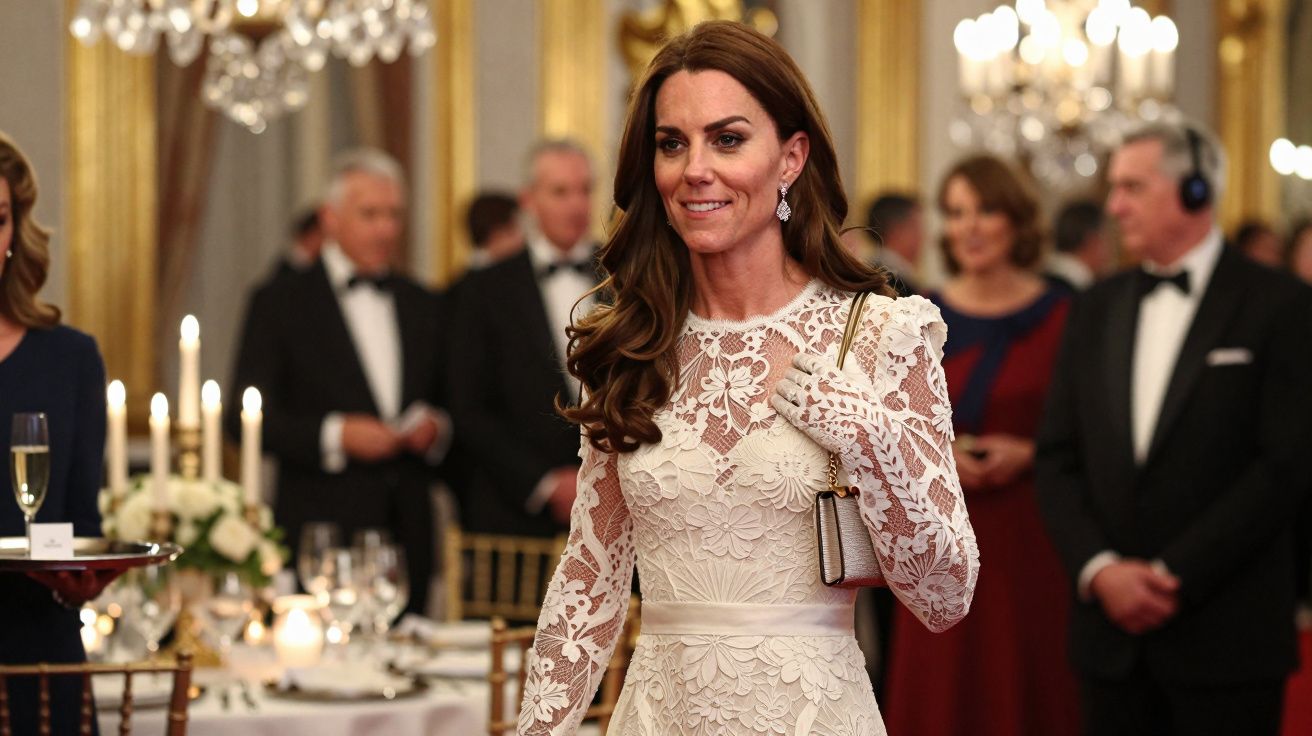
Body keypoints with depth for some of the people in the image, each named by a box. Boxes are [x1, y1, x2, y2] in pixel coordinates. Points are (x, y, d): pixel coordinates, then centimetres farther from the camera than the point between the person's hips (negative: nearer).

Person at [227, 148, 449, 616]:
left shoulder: (422, 306, 17)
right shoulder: (279, 304, 3)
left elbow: (445, 401, 23)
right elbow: (244, 418, -4)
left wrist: (437, 429, -1)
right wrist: (334, 435, -15)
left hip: (409, 537, 4)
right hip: (322, 536, -4)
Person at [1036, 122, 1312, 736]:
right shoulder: (1096, 309, 13)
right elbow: (1057, 459, 10)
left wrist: (1176, 575, -12)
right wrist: (1098, 569, -6)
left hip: (1226, 638, -4)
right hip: (1112, 637, 5)